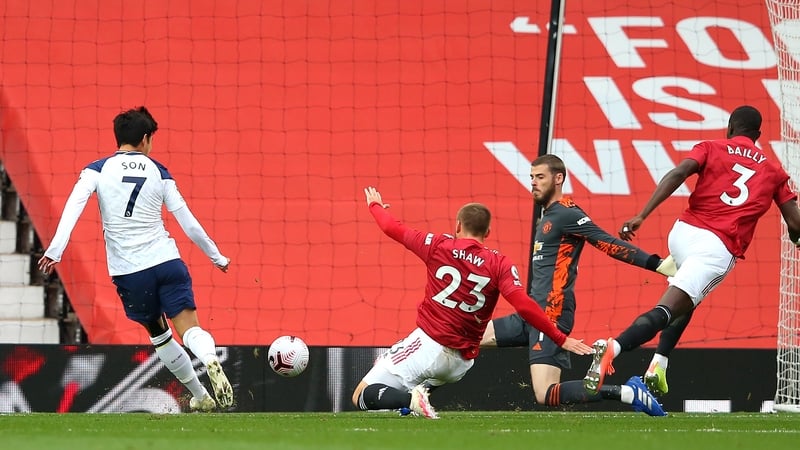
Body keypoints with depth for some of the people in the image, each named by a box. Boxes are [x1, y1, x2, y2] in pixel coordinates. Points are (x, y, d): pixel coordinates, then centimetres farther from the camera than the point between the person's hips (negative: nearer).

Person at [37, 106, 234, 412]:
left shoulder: (97, 170, 5)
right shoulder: (159, 172, 8)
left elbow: (73, 207, -11)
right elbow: (188, 222, 9)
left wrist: (54, 251, -17)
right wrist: (217, 257, 20)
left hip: (128, 272, 1)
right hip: (167, 261, 0)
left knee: (158, 333, 19)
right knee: (189, 329, -7)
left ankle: (200, 397, 24)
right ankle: (211, 361, -39)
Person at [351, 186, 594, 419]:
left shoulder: (438, 246, -1)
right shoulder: (500, 264, -2)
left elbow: (392, 228, 13)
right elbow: (524, 306, -15)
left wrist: (375, 205, 35)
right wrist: (561, 340, -11)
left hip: (428, 344, -4)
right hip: (461, 363, 4)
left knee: (362, 396, -2)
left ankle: (410, 398, -27)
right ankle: (414, 397, 7)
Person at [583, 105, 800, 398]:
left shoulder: (711, 148, 15)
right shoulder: (773, 171, 18)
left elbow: (678, 174, -5)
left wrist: (641, 216, -13)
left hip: (683, 231, 3)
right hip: (719, 248, -3)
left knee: (685, 299, 30)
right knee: (668, 309, -13)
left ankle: (658, 364, 13)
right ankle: (614, 347, -38)